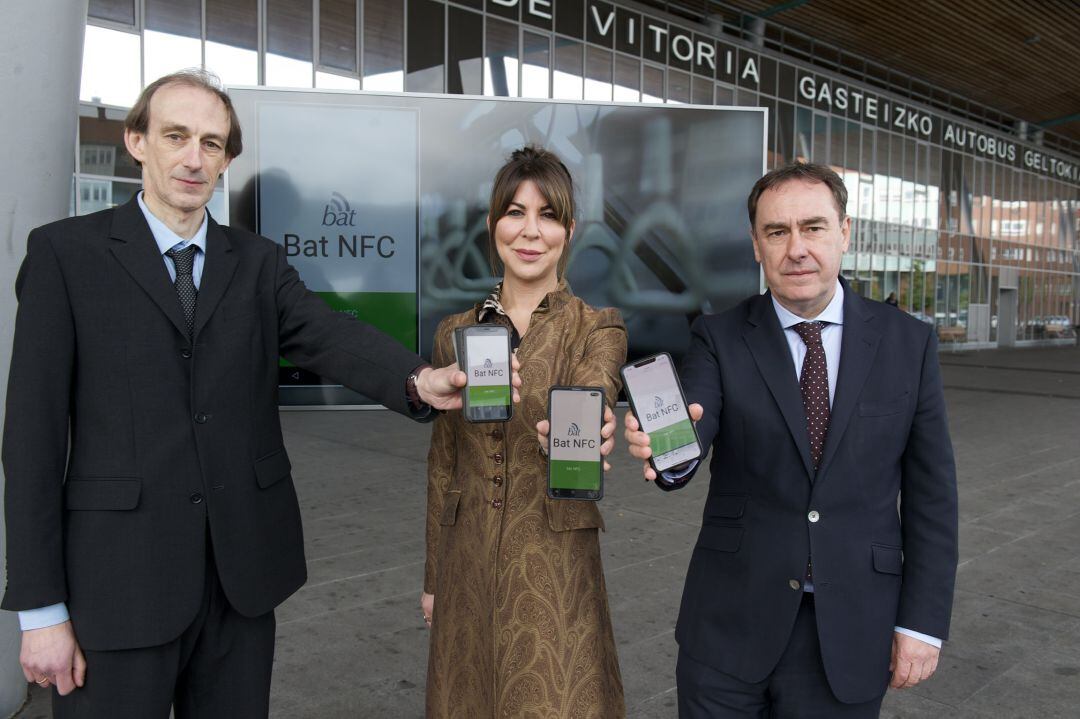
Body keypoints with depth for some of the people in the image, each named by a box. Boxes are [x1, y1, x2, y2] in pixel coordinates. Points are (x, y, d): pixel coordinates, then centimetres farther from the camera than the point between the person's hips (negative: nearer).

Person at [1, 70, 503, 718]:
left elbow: (333, 337, -9)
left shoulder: (259, 262, 9)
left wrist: (418, 380, -32)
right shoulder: (66, 252, -1)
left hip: (242, 571, 3)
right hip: (118, 578, -3)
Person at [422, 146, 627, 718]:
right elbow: (442, 463, 10)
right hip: (467, 563, 3)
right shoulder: (456, 332, 5)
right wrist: (432, 579, 11)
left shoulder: (597, 329, -3)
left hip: (554, 563, -3)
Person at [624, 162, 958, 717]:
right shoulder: (718, 338, -4)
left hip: (850, 633, 1)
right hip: (729, 629, 0)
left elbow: (930, 493, 1)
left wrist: (924, 621, -1)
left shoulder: (909, 344, -1)